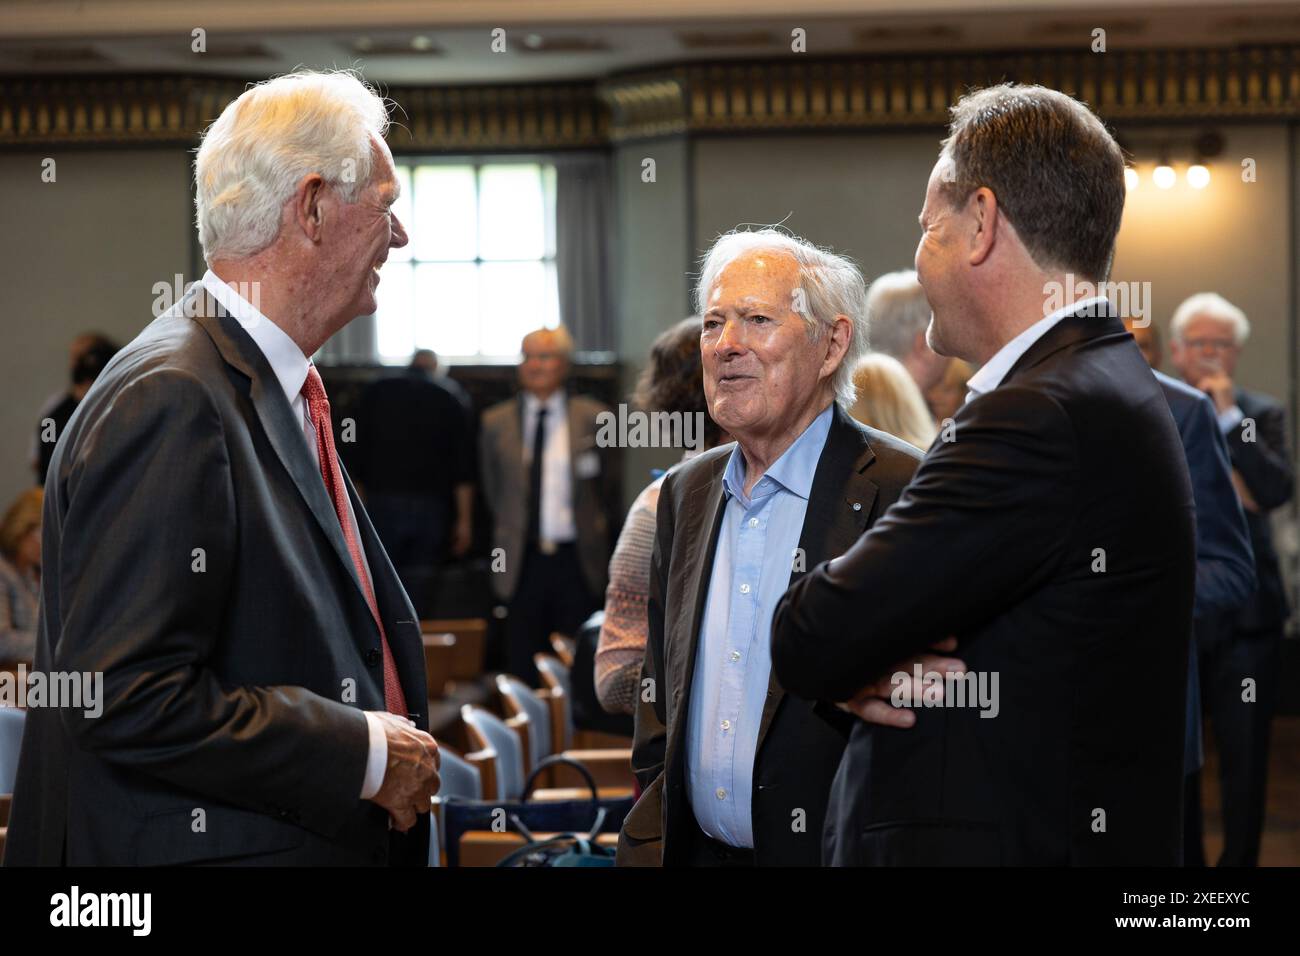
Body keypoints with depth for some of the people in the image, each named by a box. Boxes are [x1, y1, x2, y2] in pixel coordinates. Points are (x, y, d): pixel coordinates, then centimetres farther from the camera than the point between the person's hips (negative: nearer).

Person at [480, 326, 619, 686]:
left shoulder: (592, 418, 2)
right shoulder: (496, 422, 6)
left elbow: (608, 484, 11)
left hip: (577, 561, -1)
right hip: (521, 562, 1)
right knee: (523, 667, 1)